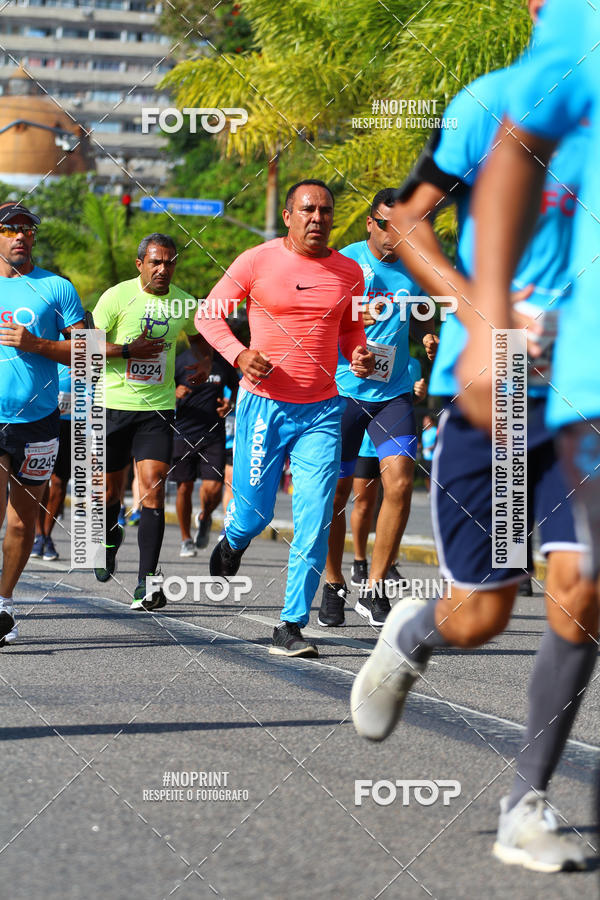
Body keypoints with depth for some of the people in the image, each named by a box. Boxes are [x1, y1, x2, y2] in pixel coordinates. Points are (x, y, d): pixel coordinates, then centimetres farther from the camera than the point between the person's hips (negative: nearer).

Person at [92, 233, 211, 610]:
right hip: (114, 405, -1)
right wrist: (128, 350, -19)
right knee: (110, 490, 9)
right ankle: (110, 537, 45)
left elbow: (198, 335, 25)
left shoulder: (183, 303, 4)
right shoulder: (117, 297, -7)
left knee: (153, 488, -13)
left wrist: (205, 361, 5)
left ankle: (147, 582, -16)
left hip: (158, 408, 1)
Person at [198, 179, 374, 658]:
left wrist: (360, 355, -2)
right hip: (264, 403, -2)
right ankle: (231, 544, 42)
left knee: (315, 521, -7)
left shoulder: (349, 272, 5)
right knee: (254, 513, 4)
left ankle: (291, 626, -1)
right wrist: (239, 354, -14)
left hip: (322, 411, 2)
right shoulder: (257, 262, -4)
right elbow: (209, 313, 3)